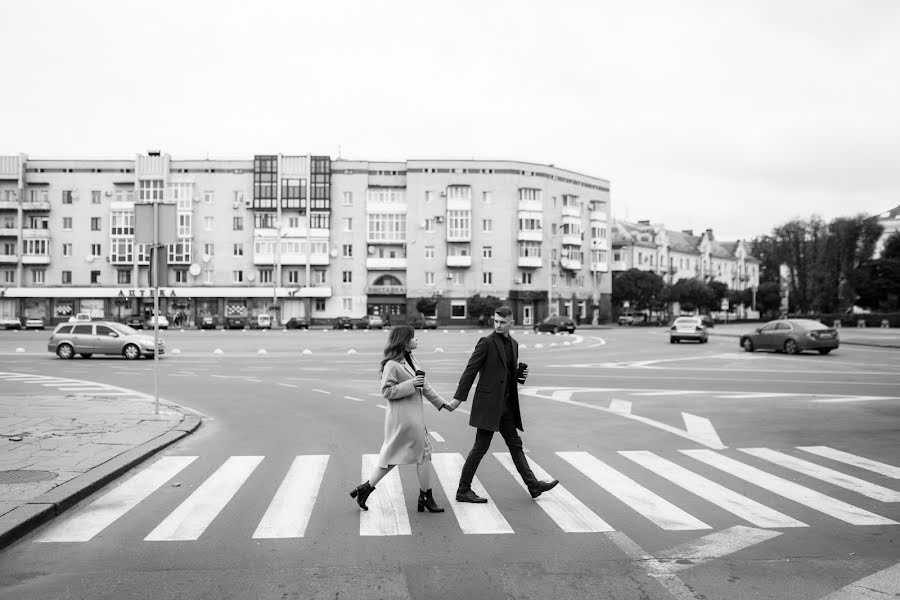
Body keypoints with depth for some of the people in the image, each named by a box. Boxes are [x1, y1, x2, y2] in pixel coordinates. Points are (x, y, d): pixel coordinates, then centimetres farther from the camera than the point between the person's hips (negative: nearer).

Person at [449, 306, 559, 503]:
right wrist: (459, 397, -15)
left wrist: (521, 375, 1)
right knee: (481, 447, -3)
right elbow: (470, 370, -11)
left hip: (506, 404, 8)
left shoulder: (513, 344, 13)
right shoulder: (486, 342, -10)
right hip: (488, 402, -7)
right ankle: (463, 491, 6)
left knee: (515, 444, 13)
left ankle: (533, 485, 20)